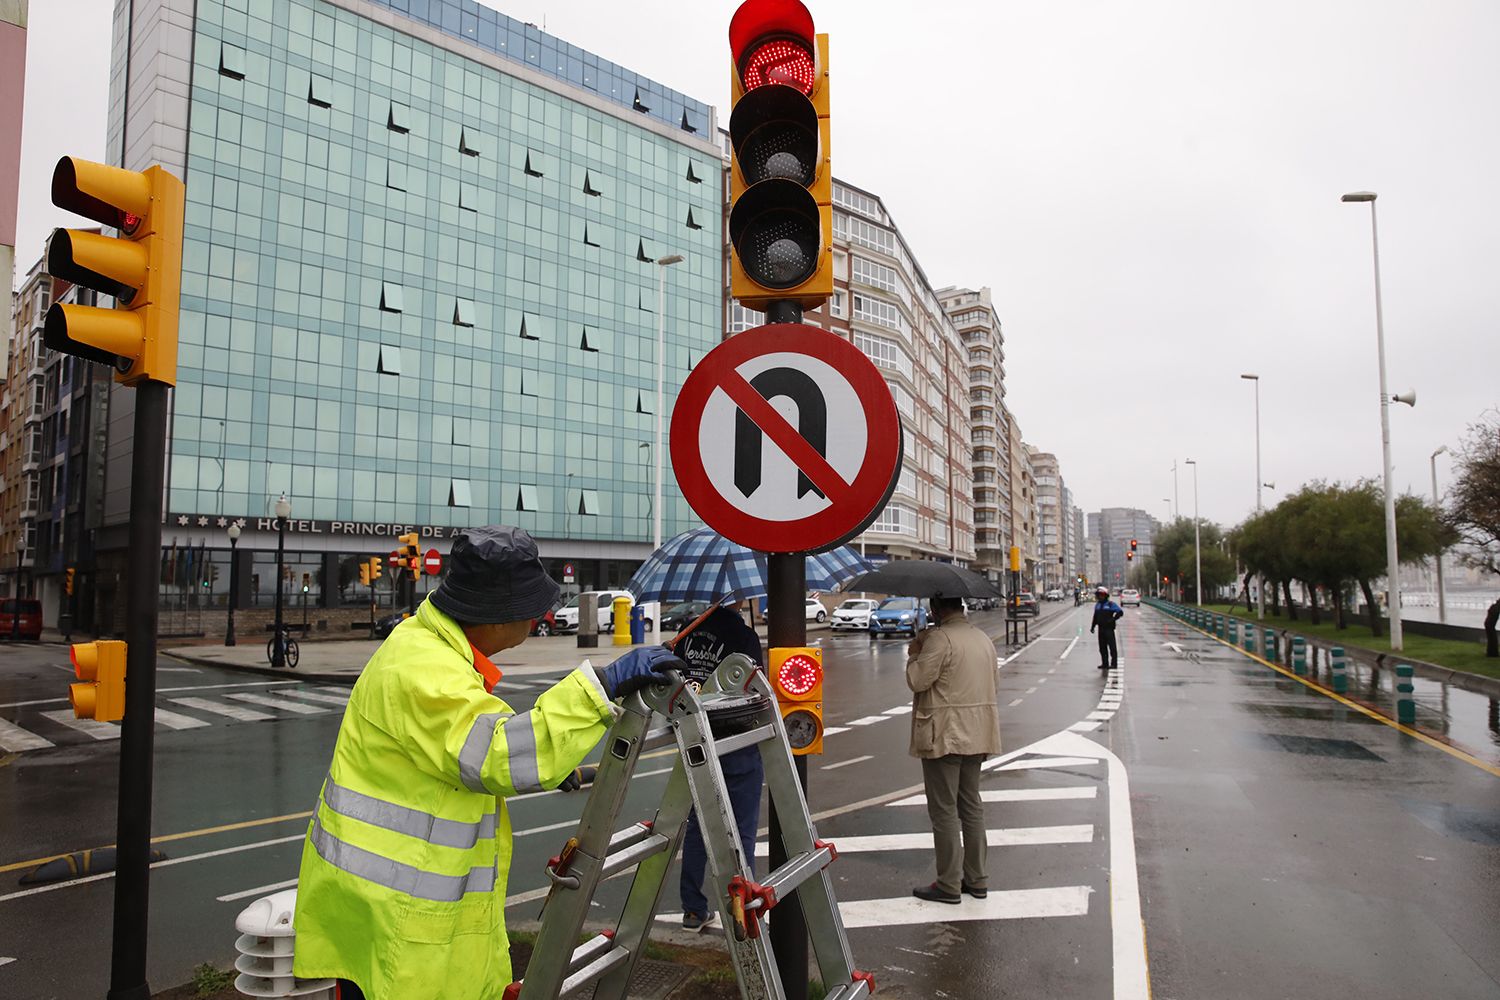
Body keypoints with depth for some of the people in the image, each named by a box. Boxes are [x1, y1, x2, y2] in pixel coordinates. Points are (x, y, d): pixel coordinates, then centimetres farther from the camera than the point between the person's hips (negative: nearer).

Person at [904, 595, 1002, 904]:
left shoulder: (940, 638, -18)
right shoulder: (984, 639, 10)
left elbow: (917, 680, -18)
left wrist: (914, 655, -1)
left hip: (943, 736, -8)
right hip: (976, 735, 8)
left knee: (944, 809, 1)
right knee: (971, 805, 17)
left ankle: (949, 884, 8)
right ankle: (977, 879, 24)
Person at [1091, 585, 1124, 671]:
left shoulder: (1111, 604, -5)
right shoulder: (1097, 605, 14)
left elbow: (1120, 612, -7)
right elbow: (1095, 617, 20)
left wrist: (1113, 619, -13)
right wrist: (1092, 626, 16)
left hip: (1109, 628, -6)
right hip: (1101, 628, 7)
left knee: (1112, 646, -6)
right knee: (1102, 647, 9)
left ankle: (1114, 664, -3)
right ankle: (1105, 664, 15)